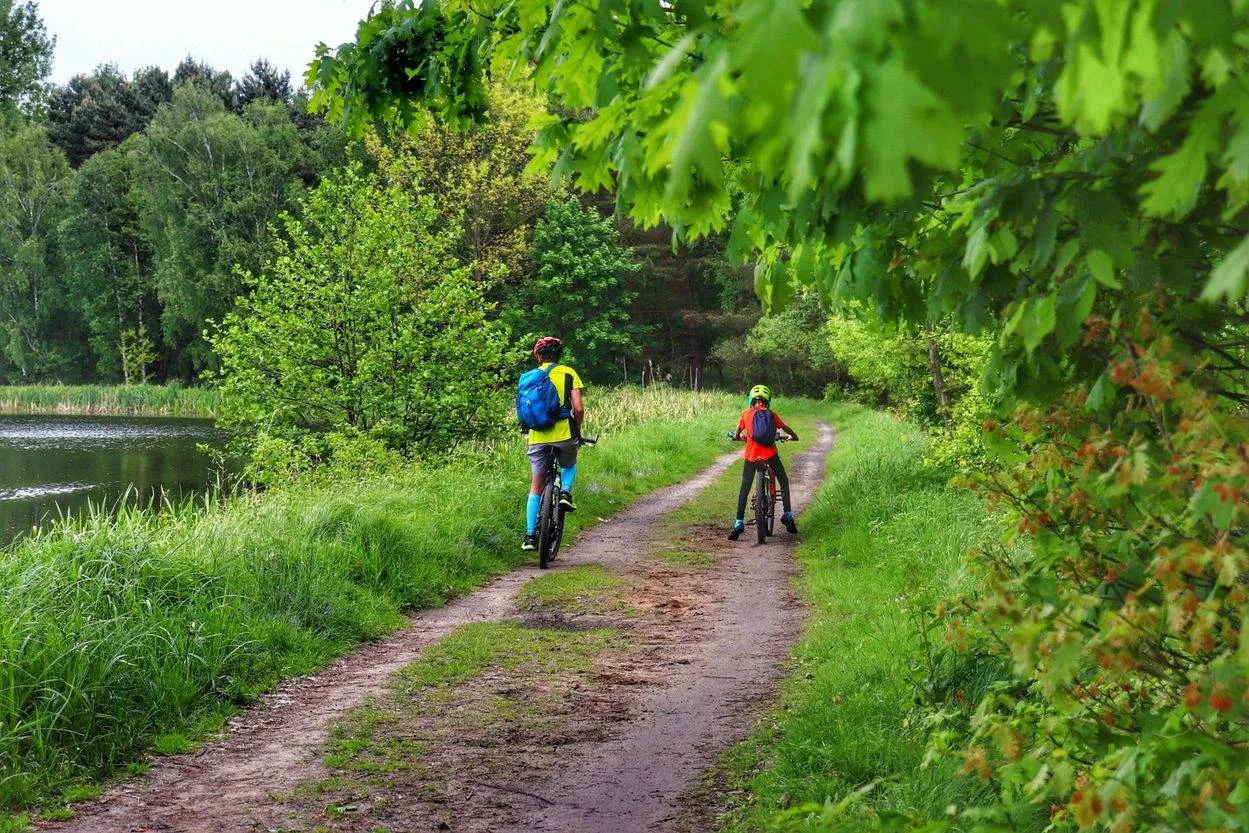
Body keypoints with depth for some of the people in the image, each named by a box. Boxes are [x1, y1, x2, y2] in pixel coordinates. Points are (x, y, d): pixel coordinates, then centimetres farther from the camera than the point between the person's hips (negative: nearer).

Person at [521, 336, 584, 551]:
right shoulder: (568, 373, 4)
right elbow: (578, 408, -4)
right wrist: (577, 429, 12)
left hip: (537, 437, 2)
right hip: (563, 435, -1)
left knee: (536, 486, 11)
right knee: (569, 466, 31)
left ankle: (530, 535, 5)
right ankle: (565, 492, 1)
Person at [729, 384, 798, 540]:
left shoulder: (746, 413, 13)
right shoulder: (771, 414, 11)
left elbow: (737, 433, 21)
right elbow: (785, 428, 13)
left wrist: (737, 437, 44)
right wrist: (793, 437, 34)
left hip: (751, 455, 1)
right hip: (770, 454, 0)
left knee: (744, 489, 10)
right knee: (784, 482, 19)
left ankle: (739, 522, 4)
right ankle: (788, 515, 10)